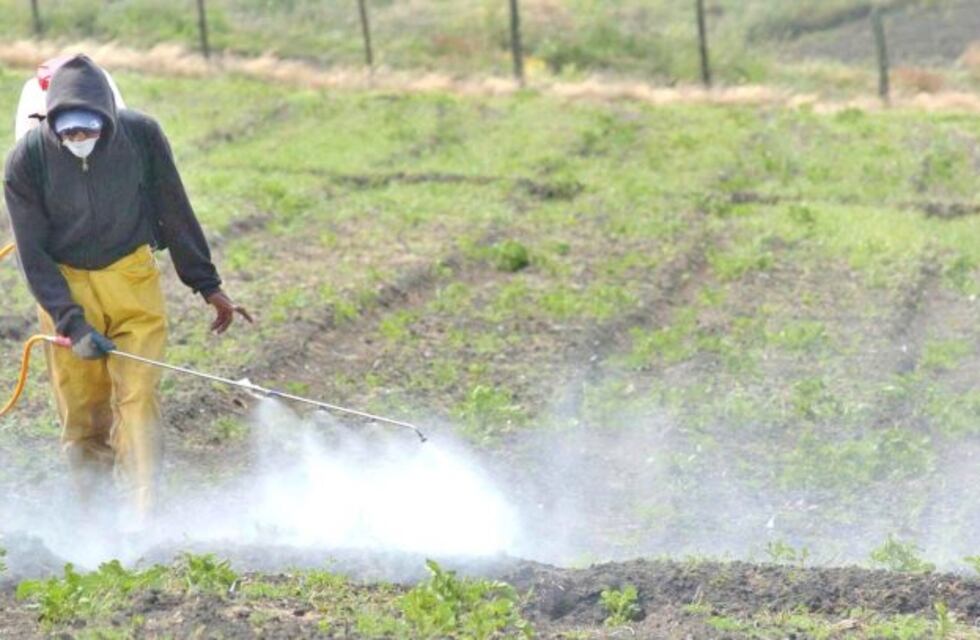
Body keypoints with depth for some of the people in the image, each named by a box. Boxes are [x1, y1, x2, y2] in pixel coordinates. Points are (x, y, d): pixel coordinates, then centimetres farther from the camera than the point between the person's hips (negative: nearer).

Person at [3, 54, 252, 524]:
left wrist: (207, 286, 3)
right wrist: (72, 323, -19)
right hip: (64, 286, 0)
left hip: (131, 278, 0)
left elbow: (174, 214, -1)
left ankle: (144, 516, -15)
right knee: (81, 414, 2)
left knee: (137, 396, -13)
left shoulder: (141, 136, -15)